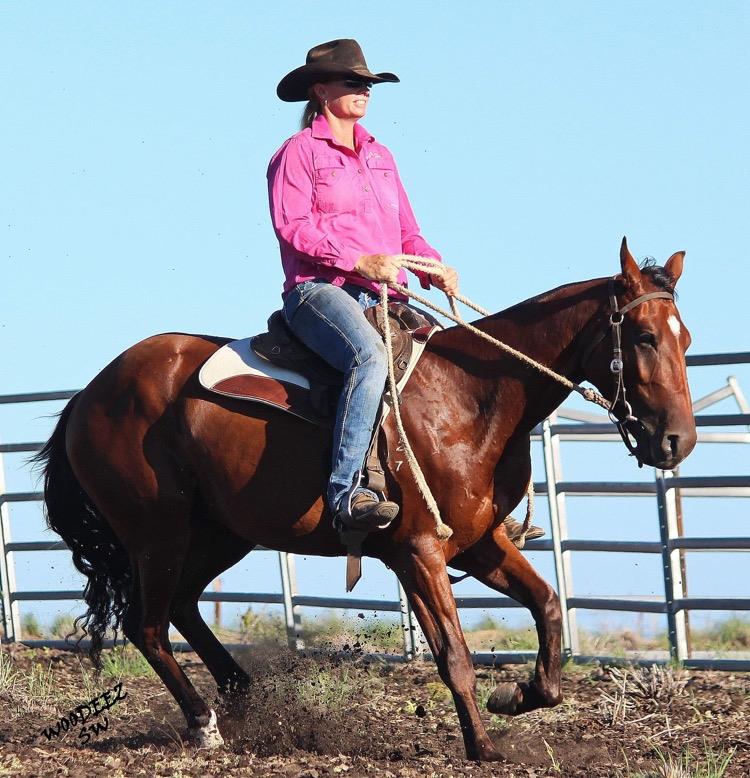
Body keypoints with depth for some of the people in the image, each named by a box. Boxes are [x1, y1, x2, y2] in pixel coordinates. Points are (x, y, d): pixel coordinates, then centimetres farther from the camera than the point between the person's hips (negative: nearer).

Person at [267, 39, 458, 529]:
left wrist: (436, 270, 1)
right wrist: (360, 261, -19)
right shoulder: (300, 152, 4)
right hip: (319, 290, -7)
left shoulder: (380, 157, 25)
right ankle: (347, 489, -41)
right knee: (371, 356, -36)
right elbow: (292, 226, -9)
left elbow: (407, 232, 23)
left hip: (383, 297, 7)